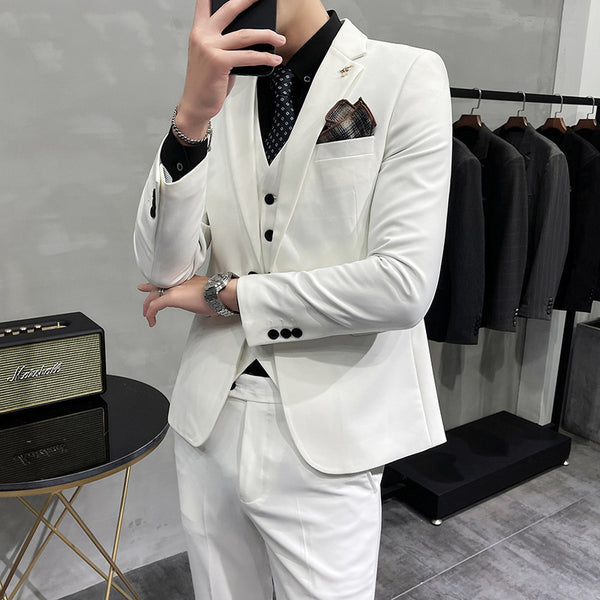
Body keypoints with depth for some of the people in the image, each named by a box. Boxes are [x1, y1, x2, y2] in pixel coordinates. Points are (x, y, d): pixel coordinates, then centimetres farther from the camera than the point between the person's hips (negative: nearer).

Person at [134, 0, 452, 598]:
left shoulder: (405, 76, -8)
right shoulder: (221, 93, 5)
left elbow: (404, 286, -17)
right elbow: (164, 267, -6)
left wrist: (223, 294, -9)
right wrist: (192, 115, -21)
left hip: (323, 444, -4)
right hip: (208, 422, 4)